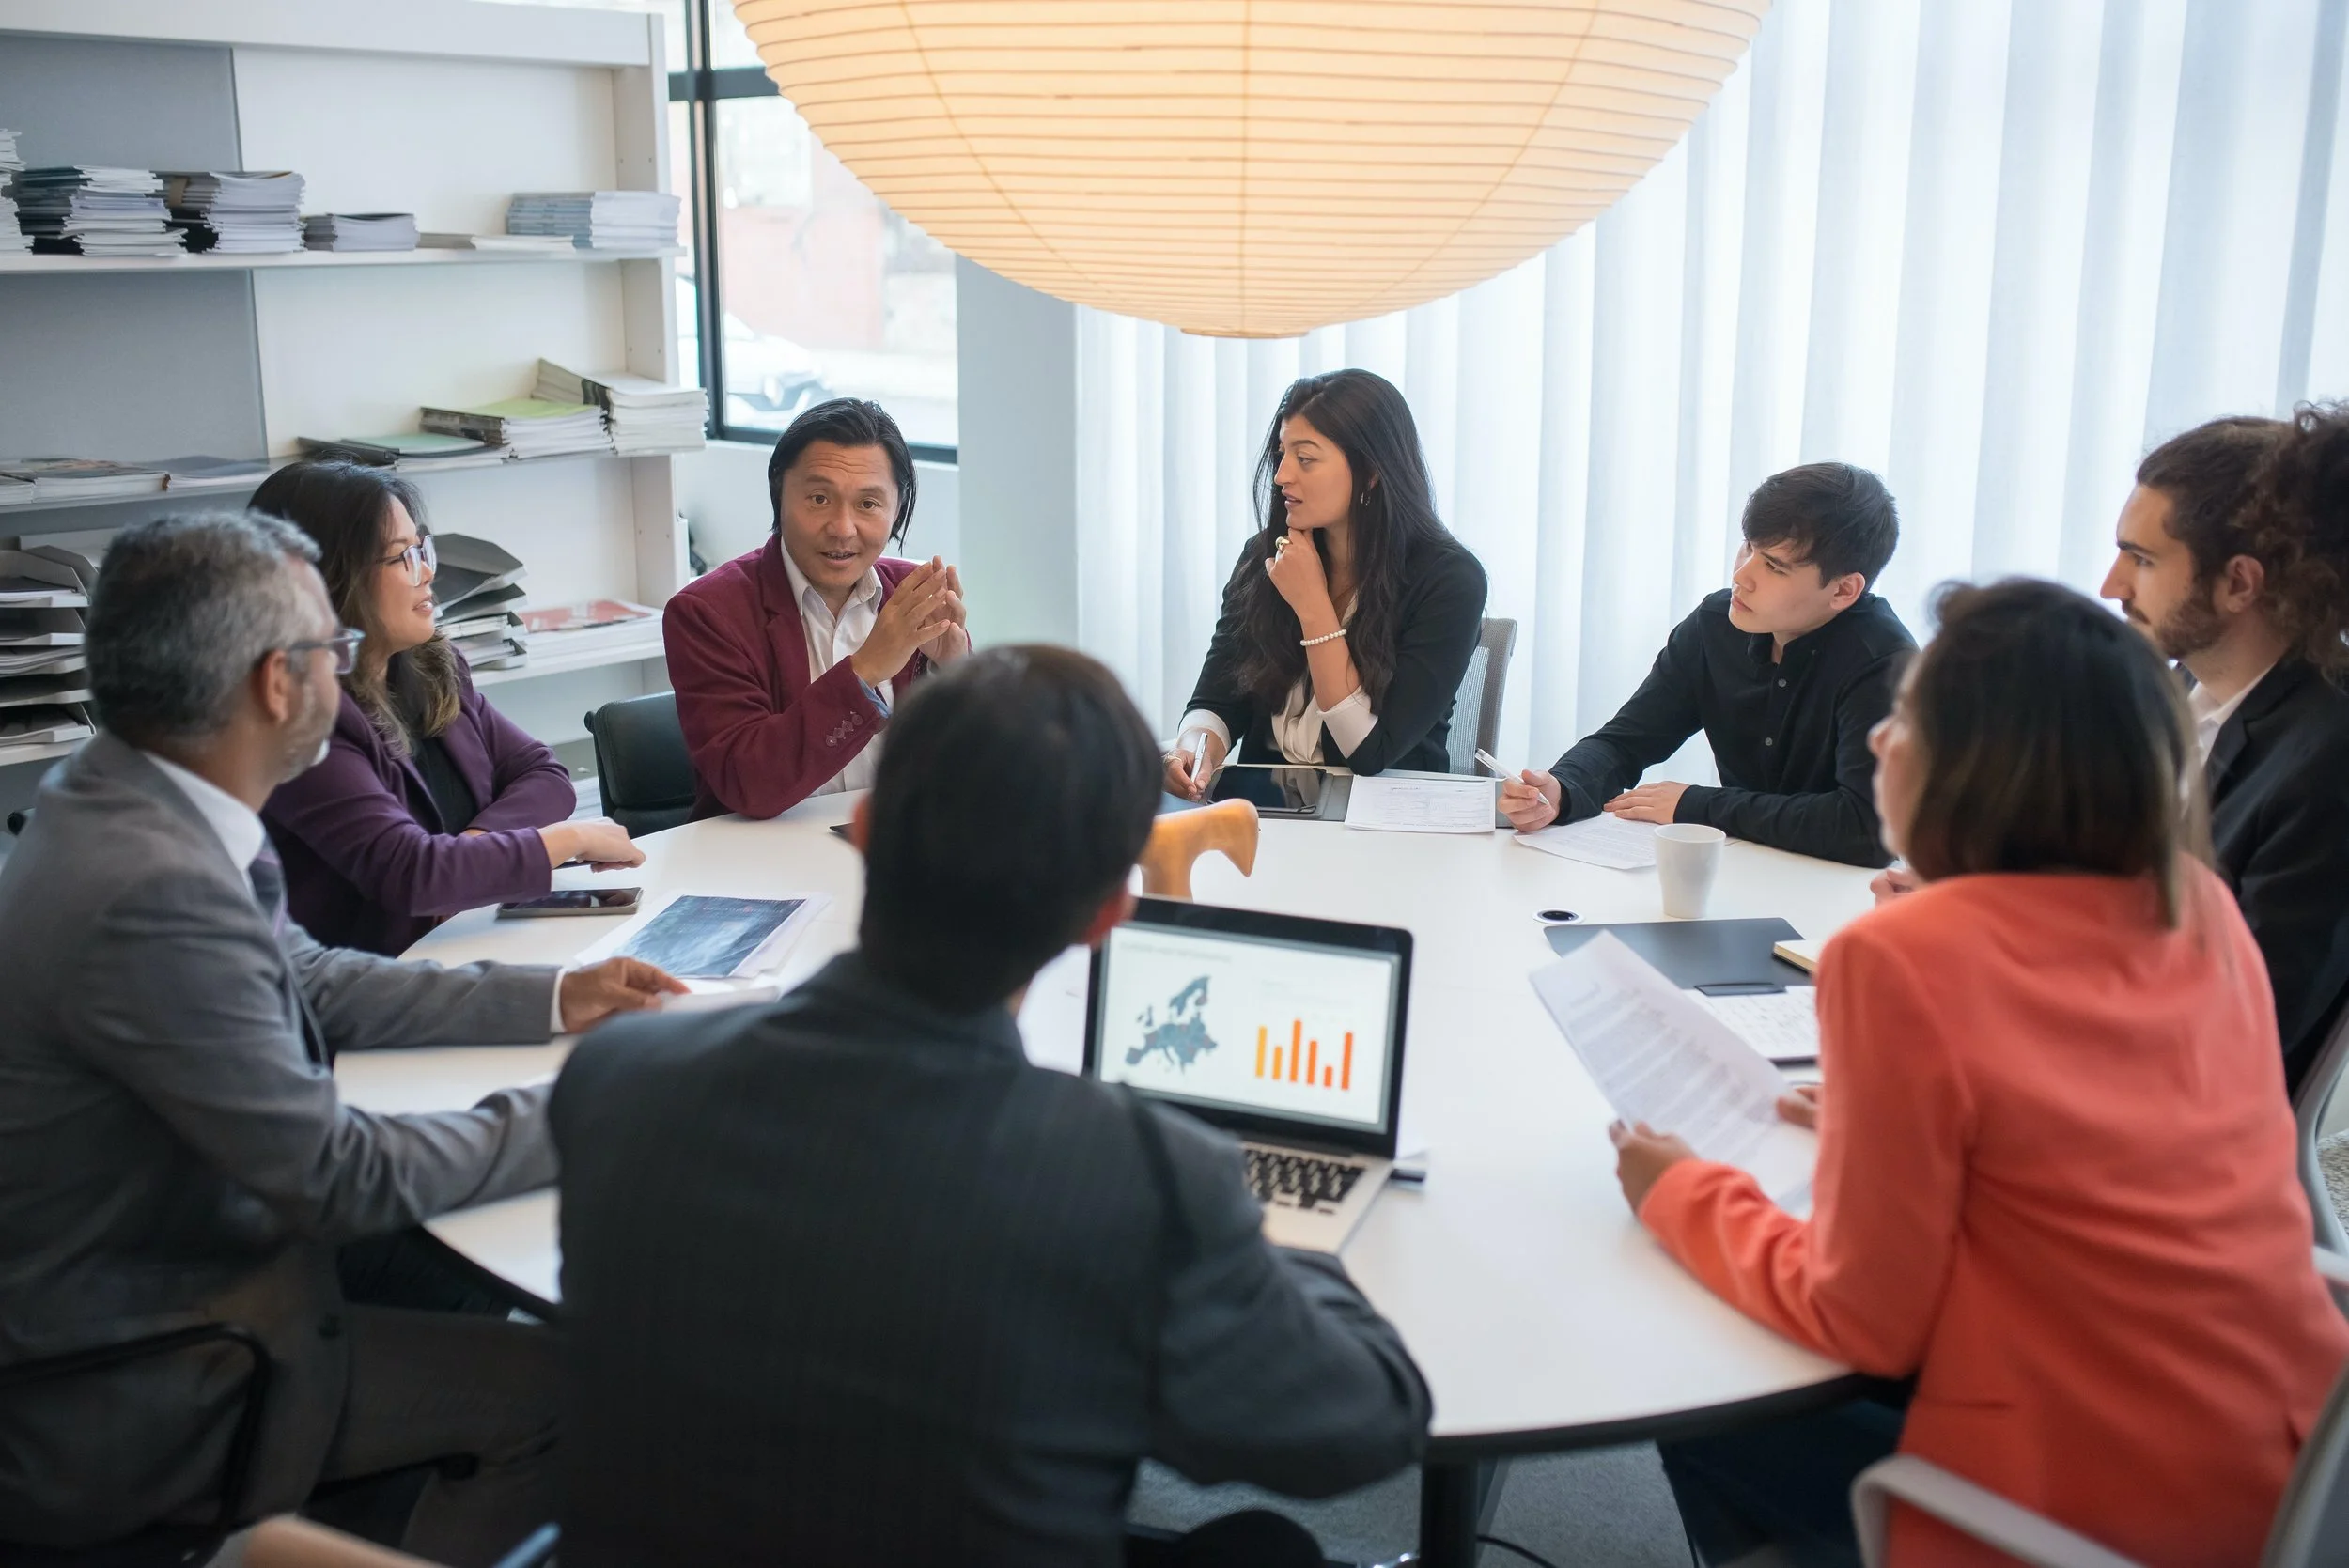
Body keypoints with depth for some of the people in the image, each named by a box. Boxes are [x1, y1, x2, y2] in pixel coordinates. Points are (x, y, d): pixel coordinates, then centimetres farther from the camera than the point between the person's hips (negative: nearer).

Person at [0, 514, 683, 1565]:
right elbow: (338, 1176, -25)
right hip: (108, 1405, -9)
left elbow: (310, 982, 11)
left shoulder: (117, 801, -2)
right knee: (549, 1384, -5)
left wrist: (553, 998, 10)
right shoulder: (152, 890, -32)